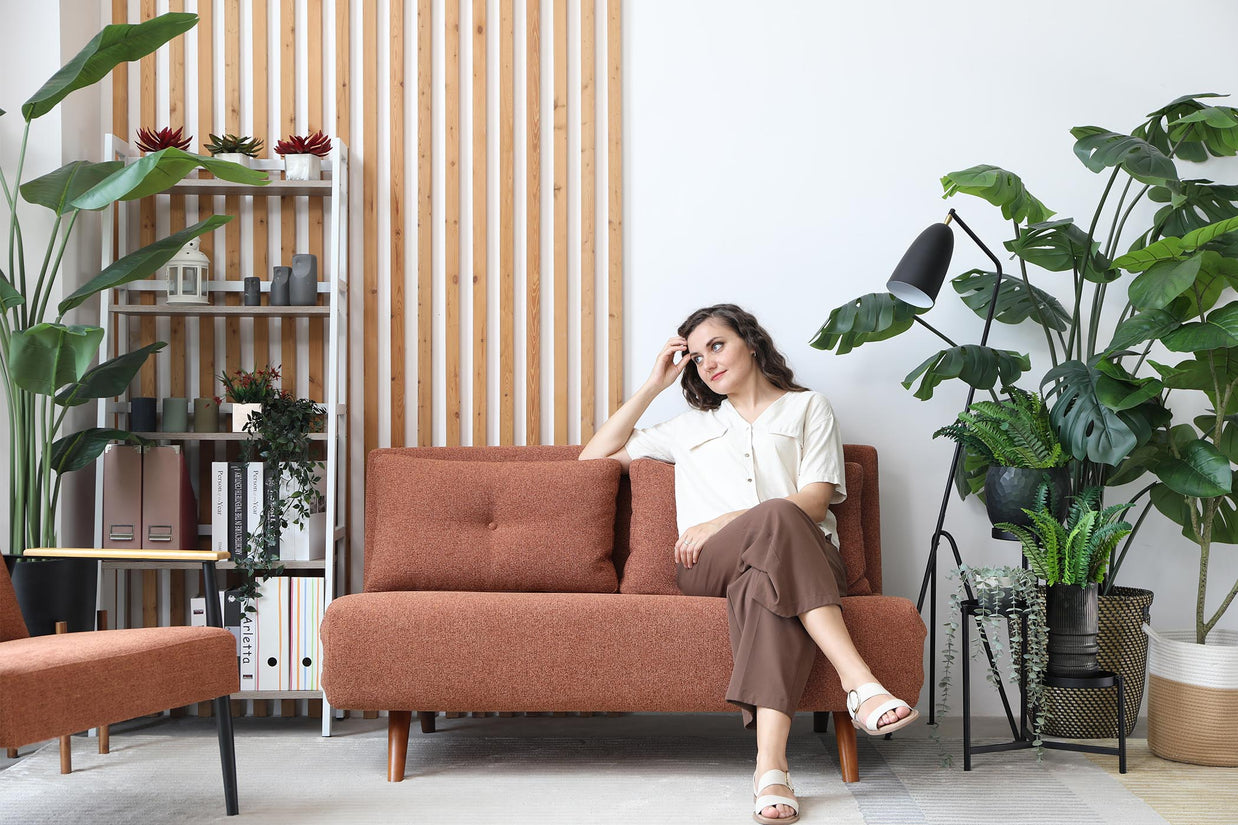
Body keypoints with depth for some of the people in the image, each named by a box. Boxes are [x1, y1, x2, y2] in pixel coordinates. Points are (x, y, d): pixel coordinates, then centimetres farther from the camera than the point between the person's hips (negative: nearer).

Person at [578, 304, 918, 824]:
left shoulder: (808, 407, 23)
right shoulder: (692, 426, 35)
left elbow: (817, 501, 6)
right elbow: (595, 456, 31)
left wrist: (725, 523, -5)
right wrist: (654, 385, 25)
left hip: (804, 558, -1)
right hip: (708, 568, 1)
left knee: (765, 581, -42)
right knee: (777, 516, -37)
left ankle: (770, 766, -58)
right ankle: (861, 685, -51)